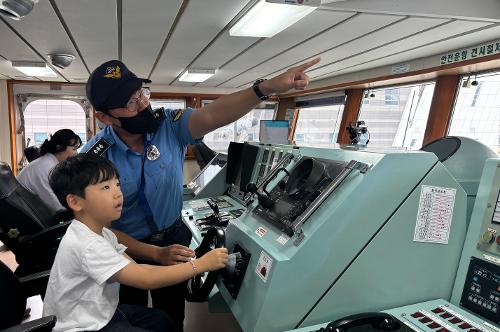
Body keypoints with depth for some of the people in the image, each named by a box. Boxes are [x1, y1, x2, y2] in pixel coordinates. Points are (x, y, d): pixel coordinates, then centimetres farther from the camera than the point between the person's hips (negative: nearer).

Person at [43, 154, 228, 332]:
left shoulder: (100, 232, -2)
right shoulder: (87, 246, -31)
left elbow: (136, 268, -4)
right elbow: (145, 280, -32)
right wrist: (201, 264, -28)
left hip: (99, 312, 8)